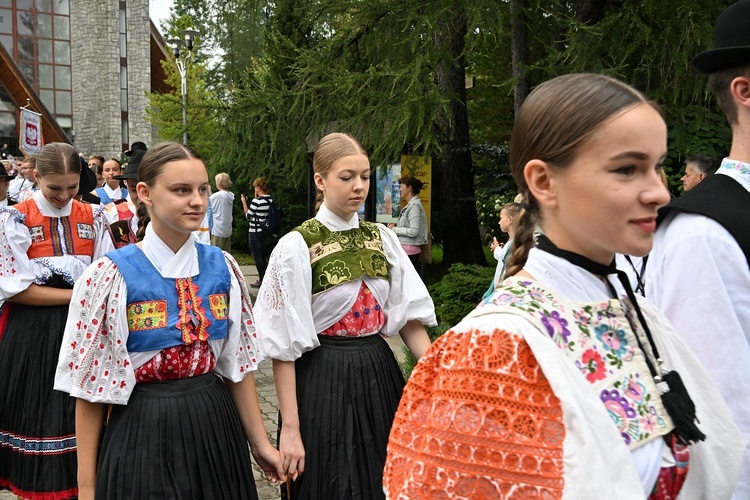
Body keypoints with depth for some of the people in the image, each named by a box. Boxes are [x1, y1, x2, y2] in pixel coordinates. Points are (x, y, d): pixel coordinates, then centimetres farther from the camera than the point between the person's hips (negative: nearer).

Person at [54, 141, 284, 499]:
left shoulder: (222, 268, -1)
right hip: (142, 434, -3)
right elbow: (89, 386, -7)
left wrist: (260, 443, 8)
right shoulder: (111, 277, -12)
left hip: (215, 426, 4)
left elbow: (237, 364, 5)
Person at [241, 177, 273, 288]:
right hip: (265, 231, 8)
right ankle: (265, 278, 25)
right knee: (262, 256, 19)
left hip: (255, 232, -8)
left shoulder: (256, 201, -20)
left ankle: (262, 281, 6)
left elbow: (248, 216, -9)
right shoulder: (270, 200, 1)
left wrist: (244, 201, 0)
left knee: (257, 257, 2)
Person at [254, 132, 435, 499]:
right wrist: (290, 428, -11)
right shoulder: (297, 246, -11)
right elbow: (284, 345, -11)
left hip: (379, 375, 5)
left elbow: (409, 317, 3)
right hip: (322, 380, -4)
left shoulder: (382, 239, 4)